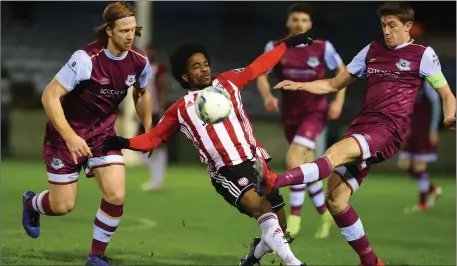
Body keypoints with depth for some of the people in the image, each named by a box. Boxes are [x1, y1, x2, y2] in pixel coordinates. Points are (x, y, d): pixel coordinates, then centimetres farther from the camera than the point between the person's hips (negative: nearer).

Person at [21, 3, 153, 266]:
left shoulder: (139, 61, -11)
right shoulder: (86, 59, -28)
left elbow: (142, 93, 13)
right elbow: (50, 96, -26)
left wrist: (149, 131, 14)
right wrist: (70, 137, -32)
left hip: (103, 132, 4)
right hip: (68, 133, -4)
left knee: (116, 196, -13)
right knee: (63, 206, 3)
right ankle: (31, 203, 40)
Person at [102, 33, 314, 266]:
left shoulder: (227, 82, 15)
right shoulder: (181, 109, 9)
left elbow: (257, 67, 27)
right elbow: (154, 138, 12)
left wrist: (288, 44, 32)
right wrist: (125, 143, -5)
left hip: (256, 162, 4)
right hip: (227, 172, -4)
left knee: (279, 228, 5)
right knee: (261, 207, -30)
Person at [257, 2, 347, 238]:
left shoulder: (323, 47, -7)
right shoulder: (274, 48, -4)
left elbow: (342, 70, 7)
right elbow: (261, 76, 3)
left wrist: (339, 101, -3)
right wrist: (268, 96, -18)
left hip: (315, 112, -4)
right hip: (290, 115, 4)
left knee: (293, 158, -24)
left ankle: (295, 217, -17)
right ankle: (325, 214, 33)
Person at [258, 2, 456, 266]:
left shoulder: (423, 54, 6)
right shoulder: (372, 51, 20)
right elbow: (334, 84, 24)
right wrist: (300, 85, 9)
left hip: (388, 131, -6)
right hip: (361, 126, 6)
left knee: (336, 152, -33)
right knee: (335, 200, -3)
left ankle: (274, 181, -51)